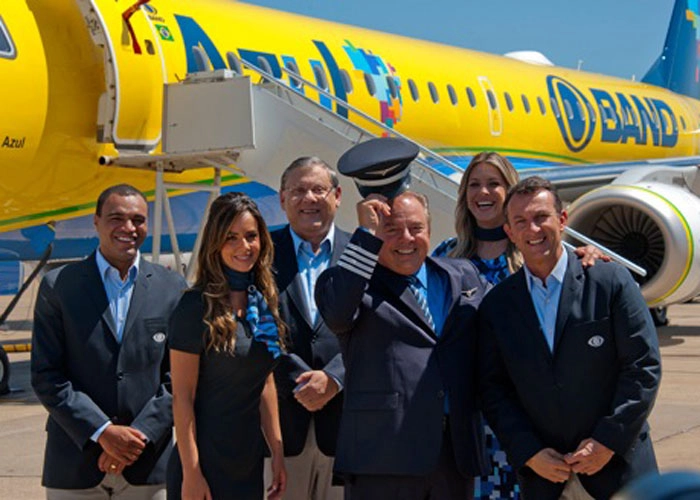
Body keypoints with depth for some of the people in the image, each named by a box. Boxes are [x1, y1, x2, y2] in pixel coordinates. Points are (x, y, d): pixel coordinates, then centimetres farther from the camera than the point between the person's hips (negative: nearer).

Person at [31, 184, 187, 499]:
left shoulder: (172, 289, 6)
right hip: (74, 466, -1)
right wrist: (101, 432, -12)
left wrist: (140, 435, -9)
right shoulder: (58, 286, 1)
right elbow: (46, 377, -3)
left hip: (147, 466, 1)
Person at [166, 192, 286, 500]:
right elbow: (182, 396, -13)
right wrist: (191, 473, -15)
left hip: (249, 462, 6)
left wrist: (277, 453, 11)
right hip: (205, 463, -6)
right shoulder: (197, 307, -12)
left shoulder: (263, 303, 7)